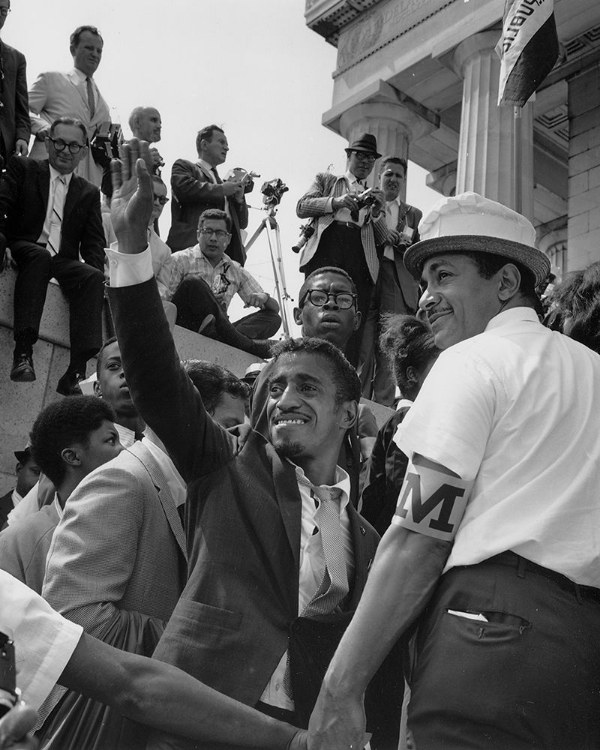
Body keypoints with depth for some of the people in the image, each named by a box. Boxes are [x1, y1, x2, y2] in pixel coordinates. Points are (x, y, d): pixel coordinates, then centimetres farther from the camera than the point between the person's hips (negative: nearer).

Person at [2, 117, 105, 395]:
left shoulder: (89, 193, 21)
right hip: (24, 251, -2)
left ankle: (75, 373, -40)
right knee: (39, 256, -37)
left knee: (93, 277, -30)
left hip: (63, 262, 3)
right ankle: (23, 352, -43)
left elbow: (94, 243, 12)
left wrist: (98, 269, -10)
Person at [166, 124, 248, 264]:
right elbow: (182, 187, -9)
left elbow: (242, 223, 31)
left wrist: (239, 198, 11)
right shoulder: (183, 166, 16)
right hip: (192, 245, -5)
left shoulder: (223, 183, 33)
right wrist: (221, 189, -2)